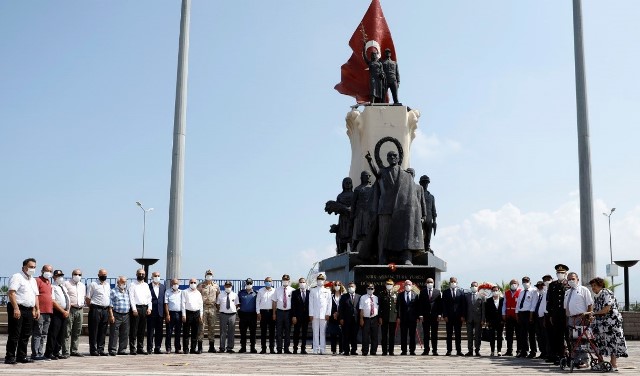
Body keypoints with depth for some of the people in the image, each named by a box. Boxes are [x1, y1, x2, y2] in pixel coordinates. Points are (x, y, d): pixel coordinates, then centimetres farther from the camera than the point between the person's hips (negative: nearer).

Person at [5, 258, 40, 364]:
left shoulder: (33, 280, 20)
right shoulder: (17, 277, -6)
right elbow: (11, 293, -16)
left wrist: (37, 309, 14)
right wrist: (16, 308, -23)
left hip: (29, 310, 8)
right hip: (18, 309, -8)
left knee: (25, 335, 9)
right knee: (14, 335, -5)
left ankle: (22, 356, 15)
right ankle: (10, 357, -2)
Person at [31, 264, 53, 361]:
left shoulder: (49, 282, 19)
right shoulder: (38, 280, -6)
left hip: (48, 312, 8)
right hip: (40, 312, -8)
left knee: (44, 334, 11)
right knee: (37, 334, -5)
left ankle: (40, 353, 16)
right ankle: (35, 354, -3)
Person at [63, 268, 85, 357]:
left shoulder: (83, 285, 20)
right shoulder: (66, 284, 1)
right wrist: (68, 303, -13)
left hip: (79, 310, 6)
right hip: (70, 309, -6)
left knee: (77, 332, 8)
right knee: (67, 332, -8)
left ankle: (74, 350, 15)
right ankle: (66, 352, -8)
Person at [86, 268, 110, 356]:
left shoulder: (108, 285, 17)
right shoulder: (93, 284, 0)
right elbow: (88, 298, -1)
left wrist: (109, 308, 13)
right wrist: (91, 307, -3)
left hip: (105, 310, 6)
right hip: (96, 309, -6)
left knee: (103, 331, 8)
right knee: (94, 331, -2)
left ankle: (101, 349, 13)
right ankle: (93, 349, 2)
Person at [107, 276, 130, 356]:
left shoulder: (127, 292, 17)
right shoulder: (113, 291, 0)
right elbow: (110, 305, -4)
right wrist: (111, 315, -12)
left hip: (126, 315, 6)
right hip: (116, 315, -5)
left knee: (124, 334, 6)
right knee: (114, 333, -6)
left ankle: (122, 350, 13)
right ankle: (112, 350, -2)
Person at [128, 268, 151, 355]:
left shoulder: (146, 285, 17)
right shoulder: (133, 285, 1)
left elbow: (149, 297, 15)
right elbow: (131, 297, -6)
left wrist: (149, 308, 2)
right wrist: (134, 309, -14)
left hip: (145, 308, 5)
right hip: (136, 308, -5)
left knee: (142, 330, 8)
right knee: (133, 330, -4)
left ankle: (140, 348, 13)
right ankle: (132, 349, -2)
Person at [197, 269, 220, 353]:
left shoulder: (216, 286, 10)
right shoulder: (200, 286, 1)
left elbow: (218, 295, 21)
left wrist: (216, 303, 12)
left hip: (212, 308, 3)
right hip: (203, 308, -3)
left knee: (212, 327, 7)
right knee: (201, 327, -5)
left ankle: (212, 347, 13)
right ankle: (200, 347, -1)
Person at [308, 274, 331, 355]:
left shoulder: (327, 291, 10)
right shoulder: (312, 291, 10)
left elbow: (329, 303, 7)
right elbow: (310, 303, 6)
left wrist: (328, 314, -2)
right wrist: (311, 314, -2)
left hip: (324, 315, 0)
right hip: (315, 315, 0)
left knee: (323, 332, -1)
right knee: (315, 332, 0)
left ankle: (322, 349, 1)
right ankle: (315, 349, 2)